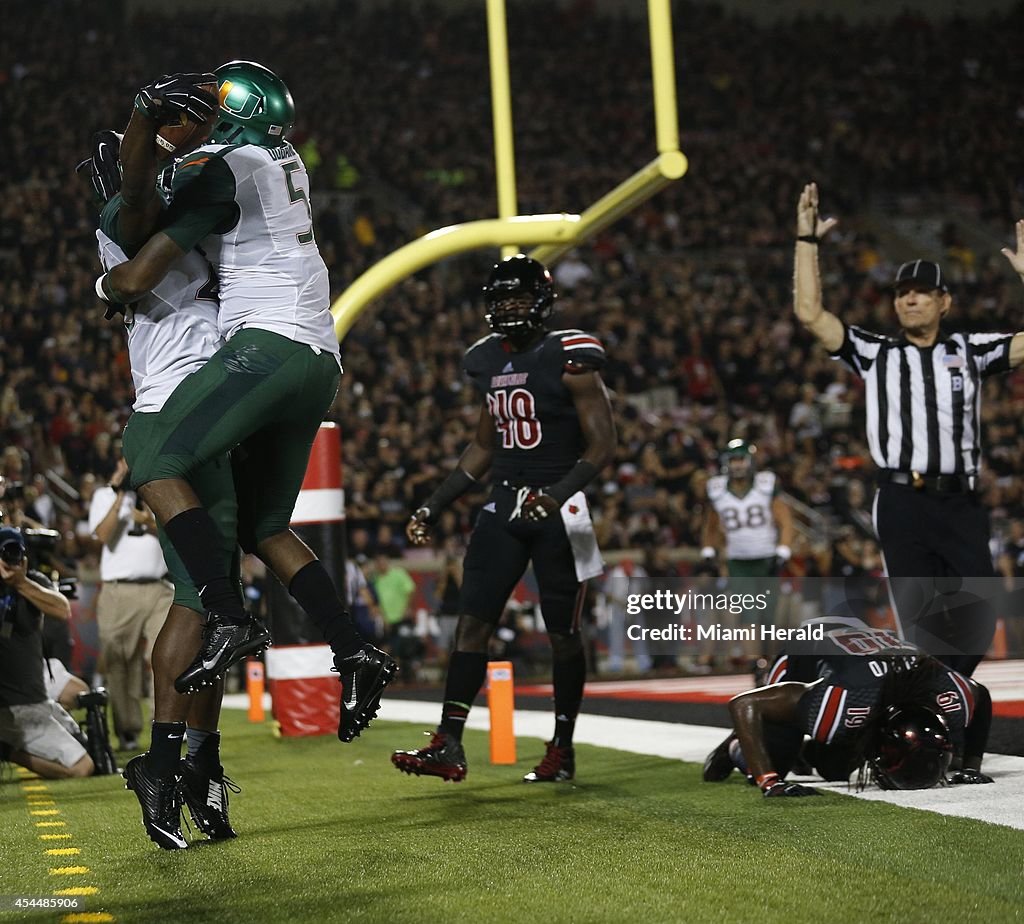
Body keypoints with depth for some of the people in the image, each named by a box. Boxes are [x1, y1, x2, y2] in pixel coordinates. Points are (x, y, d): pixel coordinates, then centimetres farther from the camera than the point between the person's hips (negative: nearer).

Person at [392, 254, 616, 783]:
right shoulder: (490, 362, 12)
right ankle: (448, 746, -4)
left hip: (557, 510, -6)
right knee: (472, 621, -3)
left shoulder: (568, 360, -9)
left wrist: (559, 493, -27)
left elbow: (602, 445, -12)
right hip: (504, 505, 6)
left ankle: (562, 750, 15)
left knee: (562, 633, 3)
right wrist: (432, 509, 17)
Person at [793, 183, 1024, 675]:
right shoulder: (875, 353, 10)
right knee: (920, 618, -3)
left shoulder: (969, 351, 13)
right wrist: (807, 239, 2)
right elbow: (810, 314, 3)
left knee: (978, 624, -1)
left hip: (962, 505, 1)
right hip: (903, 502, -1)